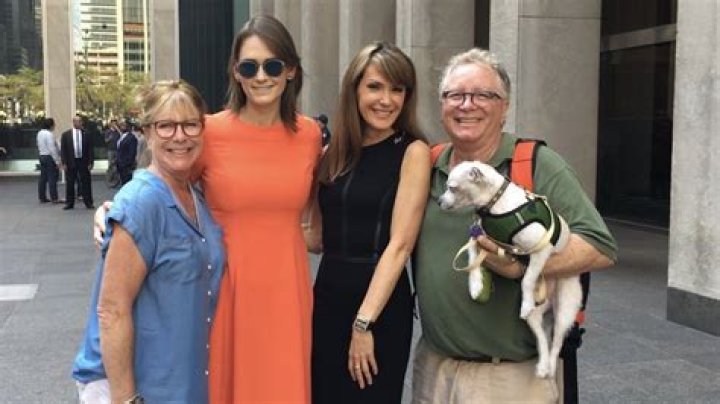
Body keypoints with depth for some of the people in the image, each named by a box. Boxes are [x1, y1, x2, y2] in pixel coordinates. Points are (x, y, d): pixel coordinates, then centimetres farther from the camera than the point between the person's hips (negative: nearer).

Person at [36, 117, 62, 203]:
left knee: (43, 177, 12)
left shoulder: (40, 133, 11)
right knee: (52, 178, -5)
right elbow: (52, 148, -19)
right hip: (49, 157, -9)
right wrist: (57, 161, -16)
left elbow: (39, 146, 16)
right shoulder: (49, 134, -17)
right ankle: (54, 198, -4)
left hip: (42, 156, 9)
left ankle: (42, 197, 16)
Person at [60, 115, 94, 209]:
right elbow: (63, 150, 1)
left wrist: (90, 162, -3)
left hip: (83, 162, 0)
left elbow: (90, 149, 3)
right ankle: (69, 203, 16)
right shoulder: (66, 135, 1)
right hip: (71, 163, 0)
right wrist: (64, 163, -6)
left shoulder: (86, 134, 3)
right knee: (70, 184, 6)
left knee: (86, 183, 3)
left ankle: (88, 202, 11)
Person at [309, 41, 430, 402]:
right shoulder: (337, 151, 7)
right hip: (327, 295, 5)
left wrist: (364, 322, -17)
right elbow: (321, 235, 12)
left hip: (381, 304, -5)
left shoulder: (413, 152, -8)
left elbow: (399, 244, -14)